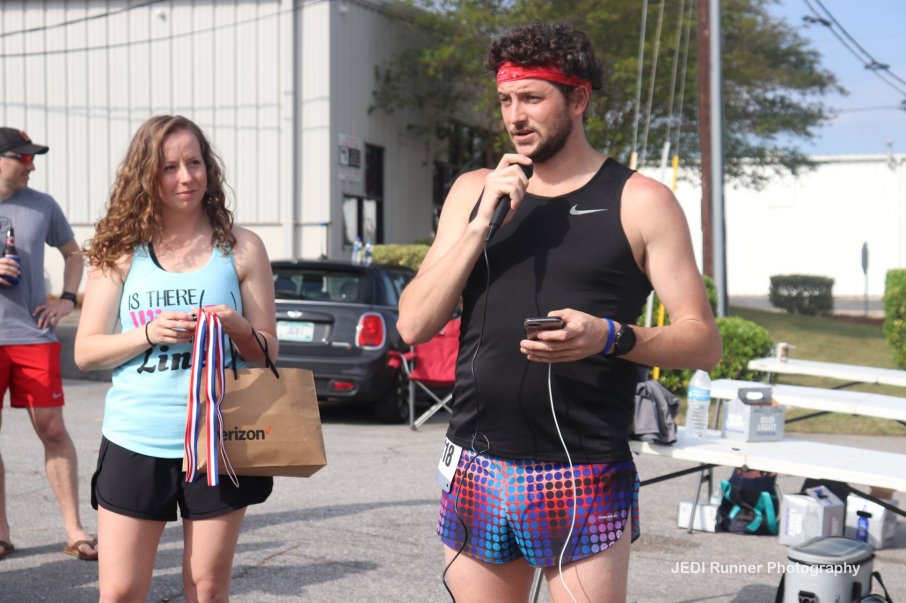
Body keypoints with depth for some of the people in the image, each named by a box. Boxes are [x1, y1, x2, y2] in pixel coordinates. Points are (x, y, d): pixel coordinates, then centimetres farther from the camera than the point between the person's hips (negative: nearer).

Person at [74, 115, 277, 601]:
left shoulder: (241, 248, 3)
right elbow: (86, 352, 2)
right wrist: (149, 333, -15)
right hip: (136, 443, 0)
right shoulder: (120, 250, 3)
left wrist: (238, 329, -16)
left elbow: (268, 352, 6)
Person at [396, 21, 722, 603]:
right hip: (476, 472, 4)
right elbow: (414, 325, 2)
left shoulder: (639, 201, -2)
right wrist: (484, 222, -9)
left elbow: (703, 340, -4)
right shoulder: (475, 190, 10)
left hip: (584, 483, -4)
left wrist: (610, 337, -22)